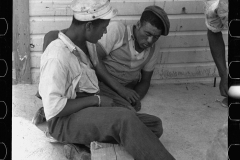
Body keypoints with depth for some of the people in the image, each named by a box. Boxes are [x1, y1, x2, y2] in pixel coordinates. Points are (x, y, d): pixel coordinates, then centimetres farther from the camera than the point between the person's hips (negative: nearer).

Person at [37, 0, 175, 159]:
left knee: (154, 124, -9)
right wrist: (96, 100, -18)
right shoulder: (57, 56, -19)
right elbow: (53, 109, -23)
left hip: (92, 111, 9)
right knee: (125, 118, -34)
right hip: (65, 122, -9)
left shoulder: (88, 44, 9)